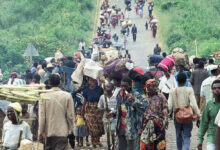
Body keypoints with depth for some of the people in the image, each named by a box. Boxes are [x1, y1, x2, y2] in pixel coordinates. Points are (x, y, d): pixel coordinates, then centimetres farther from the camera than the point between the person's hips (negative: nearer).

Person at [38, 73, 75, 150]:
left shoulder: (44, 96, -6)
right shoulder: (67, 96, -6)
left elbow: (41, 115, -6)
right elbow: (70, 115, -4)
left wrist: (41, 131, 1)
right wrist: (70, 129, 10)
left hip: (48, 132, 2)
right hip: (63, 132, -2)